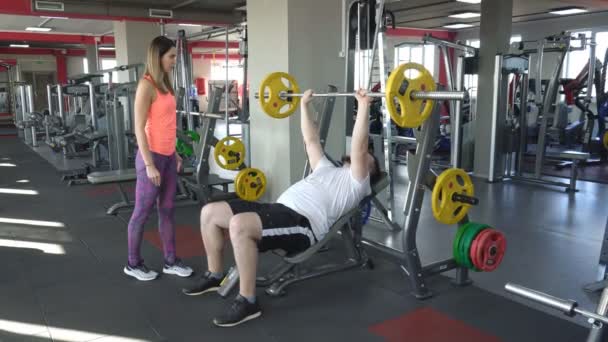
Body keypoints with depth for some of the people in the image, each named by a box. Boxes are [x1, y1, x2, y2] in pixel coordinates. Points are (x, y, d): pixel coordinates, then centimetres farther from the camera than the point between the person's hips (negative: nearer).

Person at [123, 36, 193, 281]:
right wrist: (149, 164, -19)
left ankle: (170, 261, 22)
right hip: (152, 156, -8)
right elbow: (139, 128, -17)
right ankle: (133, 264, 20)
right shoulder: (147, 85, -14)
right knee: (143, 211, 4)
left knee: (167, 209, 13)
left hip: (168, 155, 8)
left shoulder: (165, 83, 12)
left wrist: (175, 153, 16)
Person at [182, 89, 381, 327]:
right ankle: (215, 275, 17)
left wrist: (363, 107, -11)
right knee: (210, 212, 2)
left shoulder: (356, 182, 10)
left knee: (239, 225, -36)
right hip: (278, 209, 9)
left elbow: (358, 148, -6)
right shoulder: (328, 169, 34)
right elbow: (311, 140, 38)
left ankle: (247, 302, -22)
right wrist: (304, 105, 39)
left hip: (303, 223, -9)